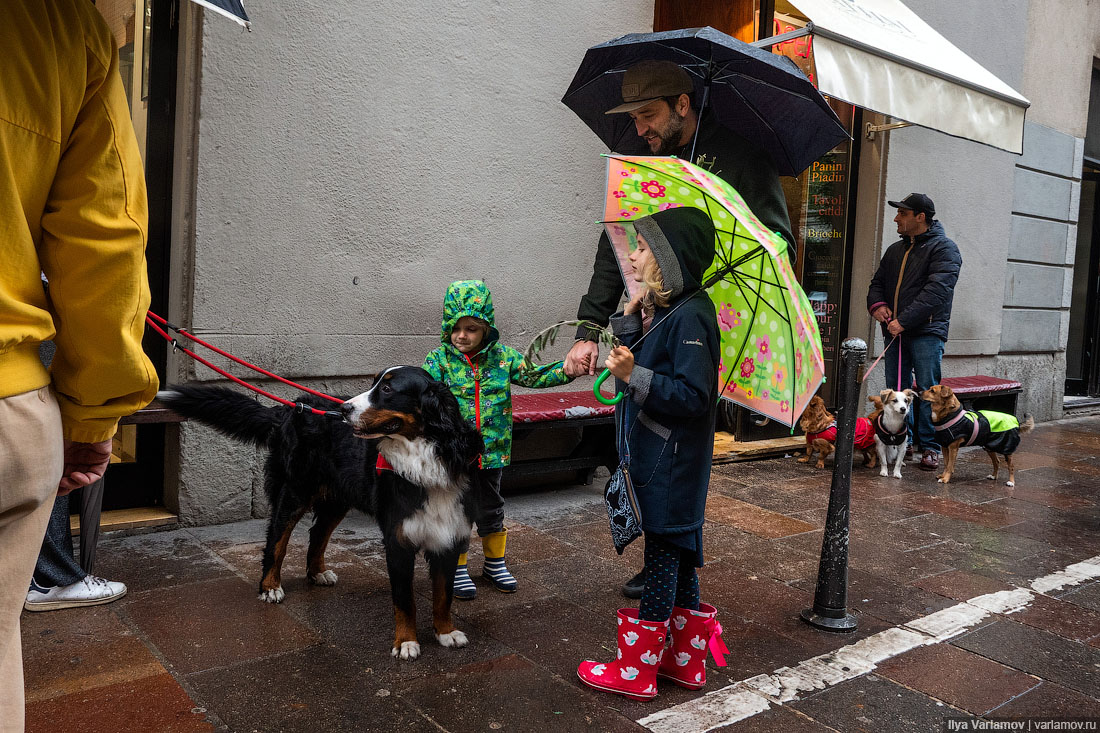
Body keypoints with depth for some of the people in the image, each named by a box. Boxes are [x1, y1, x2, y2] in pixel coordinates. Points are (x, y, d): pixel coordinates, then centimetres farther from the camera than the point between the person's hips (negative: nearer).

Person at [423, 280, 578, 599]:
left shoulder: (502, 357, -1)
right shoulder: (439, 360, -8)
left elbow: (533, 375, -2)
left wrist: (567, 369, -17)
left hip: (491, 451, 3)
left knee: (491, 508, 18)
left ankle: (495, 563, 37)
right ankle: (457, 569, 27)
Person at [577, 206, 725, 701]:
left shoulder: (690, 316, -18)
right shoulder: (661, 310, 10)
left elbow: (693, 395, -23)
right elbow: (634, 357, 13)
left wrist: (635, 375, -27)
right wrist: (632, 316, 2)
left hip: (672, 464, -9)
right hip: (652, 456, 9)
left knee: (662, 554, 2)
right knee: (677, 555, 17)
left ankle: (637, 669, 16)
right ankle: (686, 660, 31)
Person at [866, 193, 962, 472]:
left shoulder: (944, 249, -3)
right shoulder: (895, 250, 19)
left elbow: (936, 291, -16)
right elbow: (878, 281, 23)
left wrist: (904, 320, -23)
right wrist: (876, 304, -1)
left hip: (926, 333, -6)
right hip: (895, 332, 6)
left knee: (927, 390, -5)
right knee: (896, 390, 8)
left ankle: (929, 447, 3)